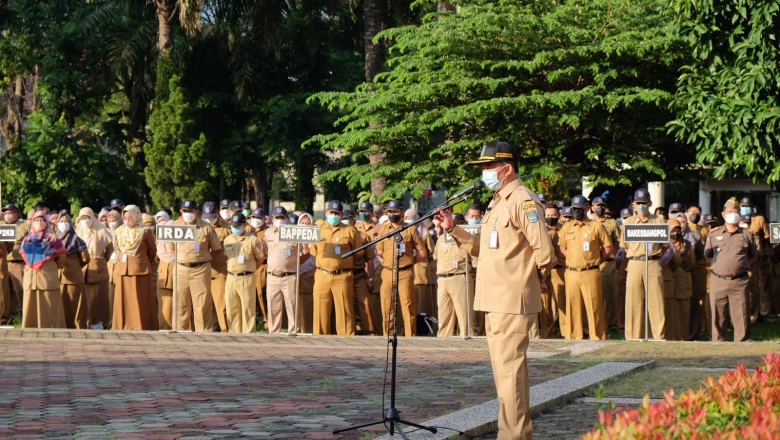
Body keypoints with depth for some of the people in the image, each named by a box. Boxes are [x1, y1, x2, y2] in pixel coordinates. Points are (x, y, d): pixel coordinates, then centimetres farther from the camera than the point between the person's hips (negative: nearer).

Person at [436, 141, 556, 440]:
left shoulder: (523, 201, -14)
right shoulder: (497, 203, 17)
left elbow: (544, 253, -19)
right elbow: (485, 248, 18)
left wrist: (531, 278, -3)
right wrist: (453, 230, 10)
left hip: (512, 302, -10)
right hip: (496, 301, 10)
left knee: (508, 371, -9)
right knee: (507, 369, 16)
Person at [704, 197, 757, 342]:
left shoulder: (746, 234, 10)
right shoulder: (714, 234, 11)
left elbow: (753, 256, 17)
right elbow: (708, 256, 16)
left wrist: (741, 266, 5)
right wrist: (720, 266, 5)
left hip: (740, 282, -1)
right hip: (718, 280, 1)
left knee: (742, 316, -3)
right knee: (718, 316, 4)